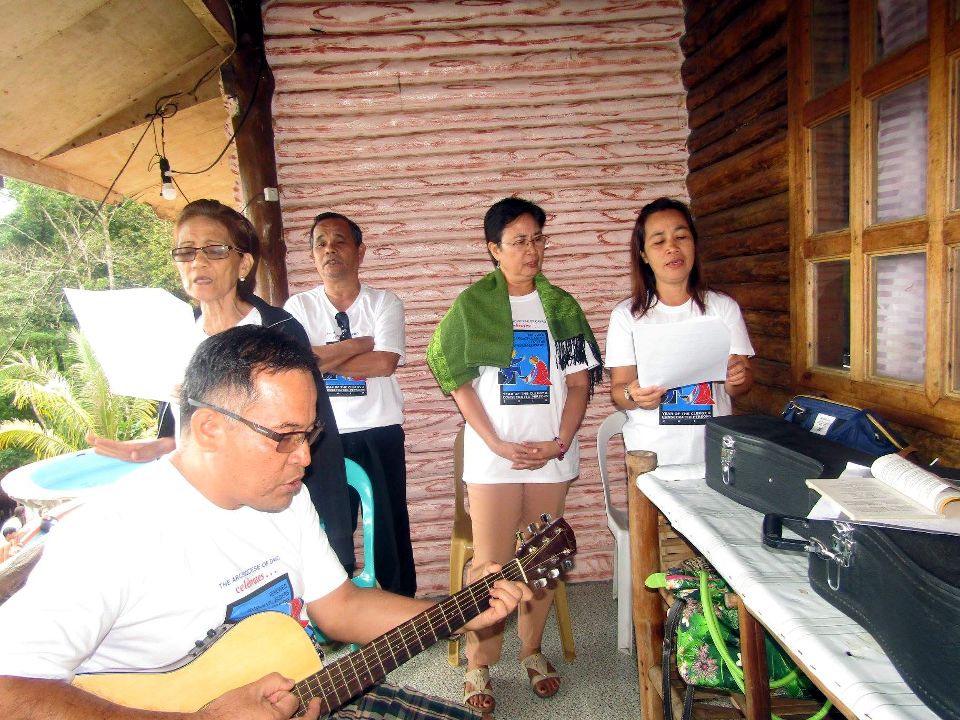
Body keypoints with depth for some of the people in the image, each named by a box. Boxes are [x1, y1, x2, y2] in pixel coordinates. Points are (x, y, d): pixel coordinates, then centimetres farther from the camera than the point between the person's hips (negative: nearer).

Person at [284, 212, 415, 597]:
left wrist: (322, 358, -11)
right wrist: (360, 343, -12)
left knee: (391, 528, 9)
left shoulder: (385, 303, -1)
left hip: (380, 434, -1)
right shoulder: (299, 306, 3)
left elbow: (385, 363, -15)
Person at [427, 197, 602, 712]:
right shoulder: (472, 305, -1)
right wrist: (498, 444, -12)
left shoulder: (561, 306, 7)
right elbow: (458, 381, -4)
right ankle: (479, 664, 18)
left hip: (552, 455, 3)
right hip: (493, 456, -2)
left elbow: (580, 381, 5)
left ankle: (532, 651, 31)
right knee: (491, 563, 2)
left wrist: (560, 442, -7)